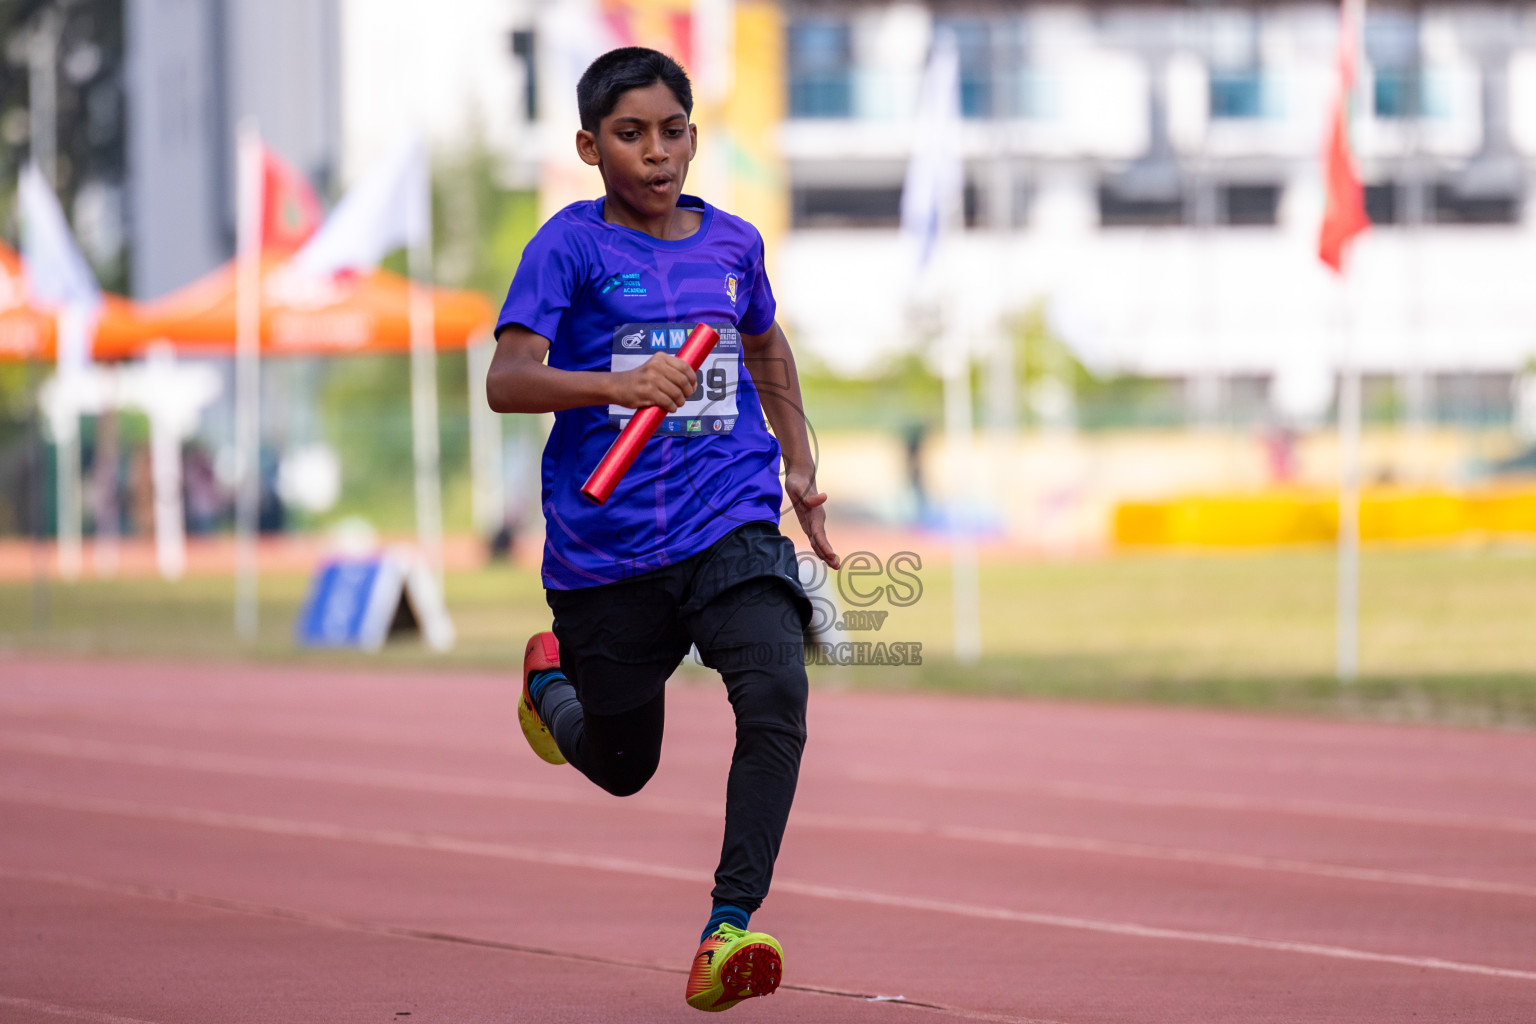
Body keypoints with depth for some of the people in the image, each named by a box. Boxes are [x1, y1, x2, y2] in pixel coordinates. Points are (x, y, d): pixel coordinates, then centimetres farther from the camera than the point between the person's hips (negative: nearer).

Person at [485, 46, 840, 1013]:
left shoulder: (732, 243, 9)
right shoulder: (570, 245, -5)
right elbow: (507, 381, -19)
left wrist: (801, 469, 25)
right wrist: (617, 384, -35)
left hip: (731, 525, 2)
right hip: (605, 547, -2)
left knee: (776, 695, -25)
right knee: (623, 768, 13)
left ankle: (730, 930, -27)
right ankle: (551, 679, 48)